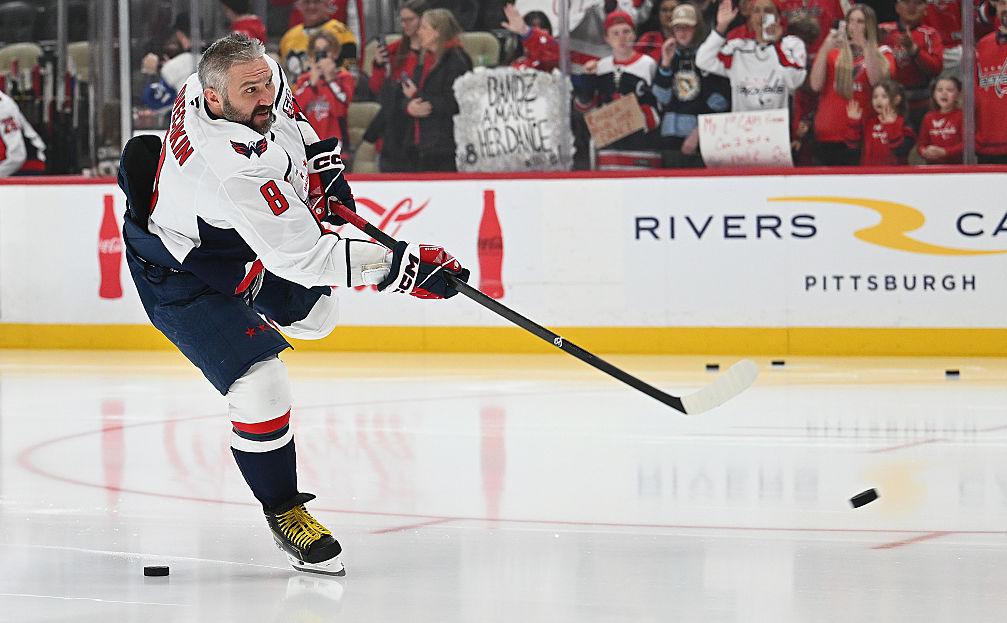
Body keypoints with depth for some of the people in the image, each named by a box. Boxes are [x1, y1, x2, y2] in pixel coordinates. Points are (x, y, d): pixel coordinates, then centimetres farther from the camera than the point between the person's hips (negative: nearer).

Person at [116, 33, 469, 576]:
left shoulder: (256, 75, -18)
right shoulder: (235, 168, -43)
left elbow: (281, 107, 10)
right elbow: (306, 257, -41)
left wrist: (316, 156, 1)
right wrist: (403, 266, -41)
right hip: (180, 275, -9)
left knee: (312, 312, 24)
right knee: (261, 384, -19)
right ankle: (283, 510, 0)